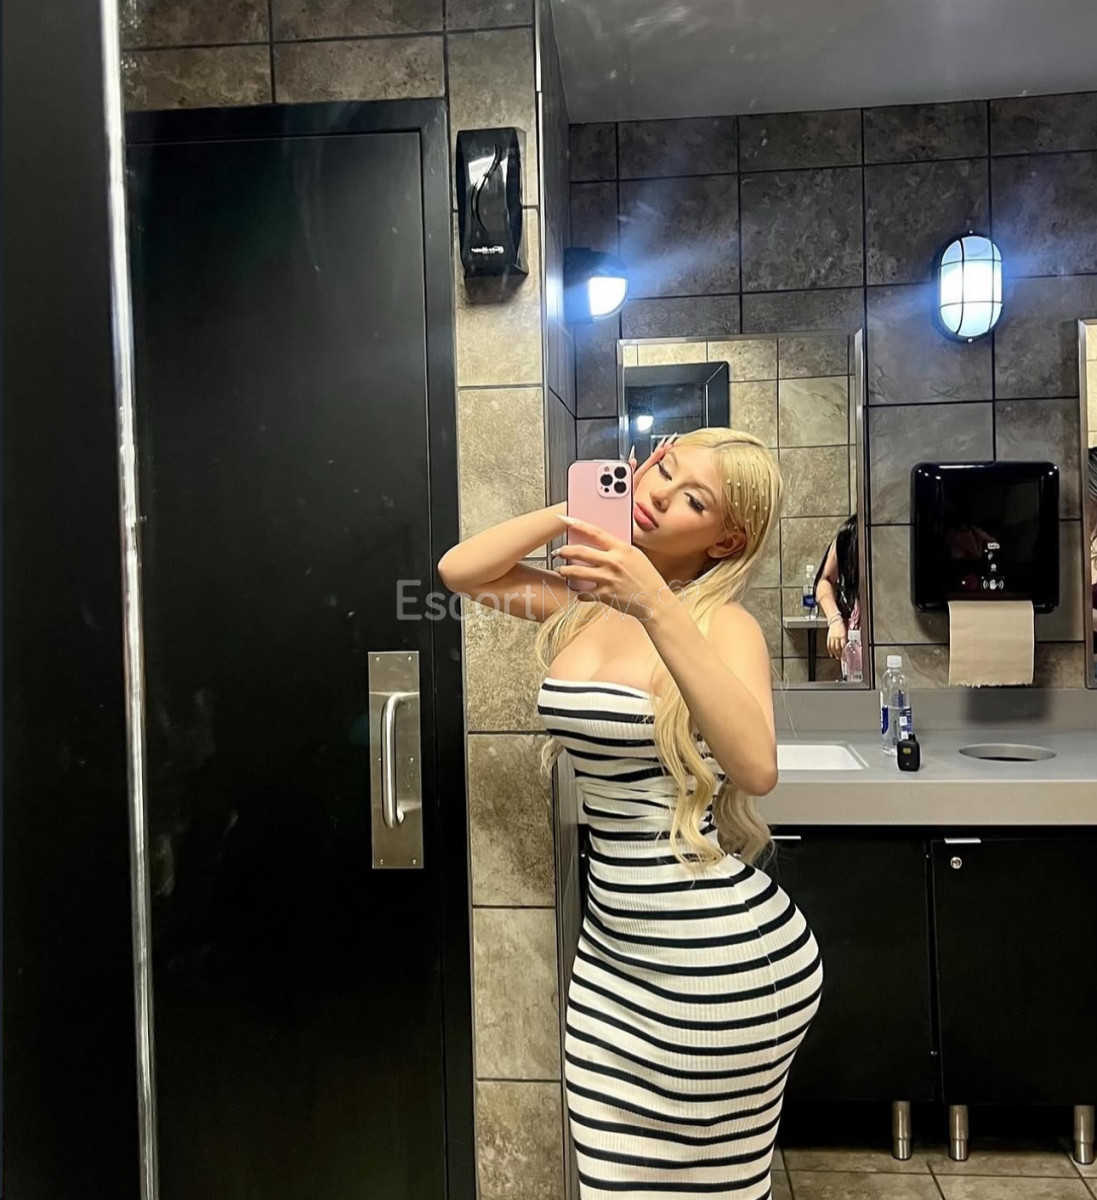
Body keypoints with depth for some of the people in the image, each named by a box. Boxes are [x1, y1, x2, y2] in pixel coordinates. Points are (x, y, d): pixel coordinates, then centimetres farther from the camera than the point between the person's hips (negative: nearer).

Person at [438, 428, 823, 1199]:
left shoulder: (723, 622, -14)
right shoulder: (589, 602, 5)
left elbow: (756, 769, -30)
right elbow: (459, 571, 7)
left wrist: (659, 608, -35)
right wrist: (577, 509, -3)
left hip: (722, 962, -6)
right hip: (613, 948, 6)